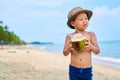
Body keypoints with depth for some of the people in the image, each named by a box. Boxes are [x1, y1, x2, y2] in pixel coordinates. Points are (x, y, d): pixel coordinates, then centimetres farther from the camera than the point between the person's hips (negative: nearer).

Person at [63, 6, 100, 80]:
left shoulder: (91, 35, -3)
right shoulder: (70, 36, -3)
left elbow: (97, 51, -2)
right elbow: (65, 53, 0)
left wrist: (91, 47, -24)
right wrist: (69, 48, -22)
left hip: (87, 70, 0)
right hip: (74, 69, 0)